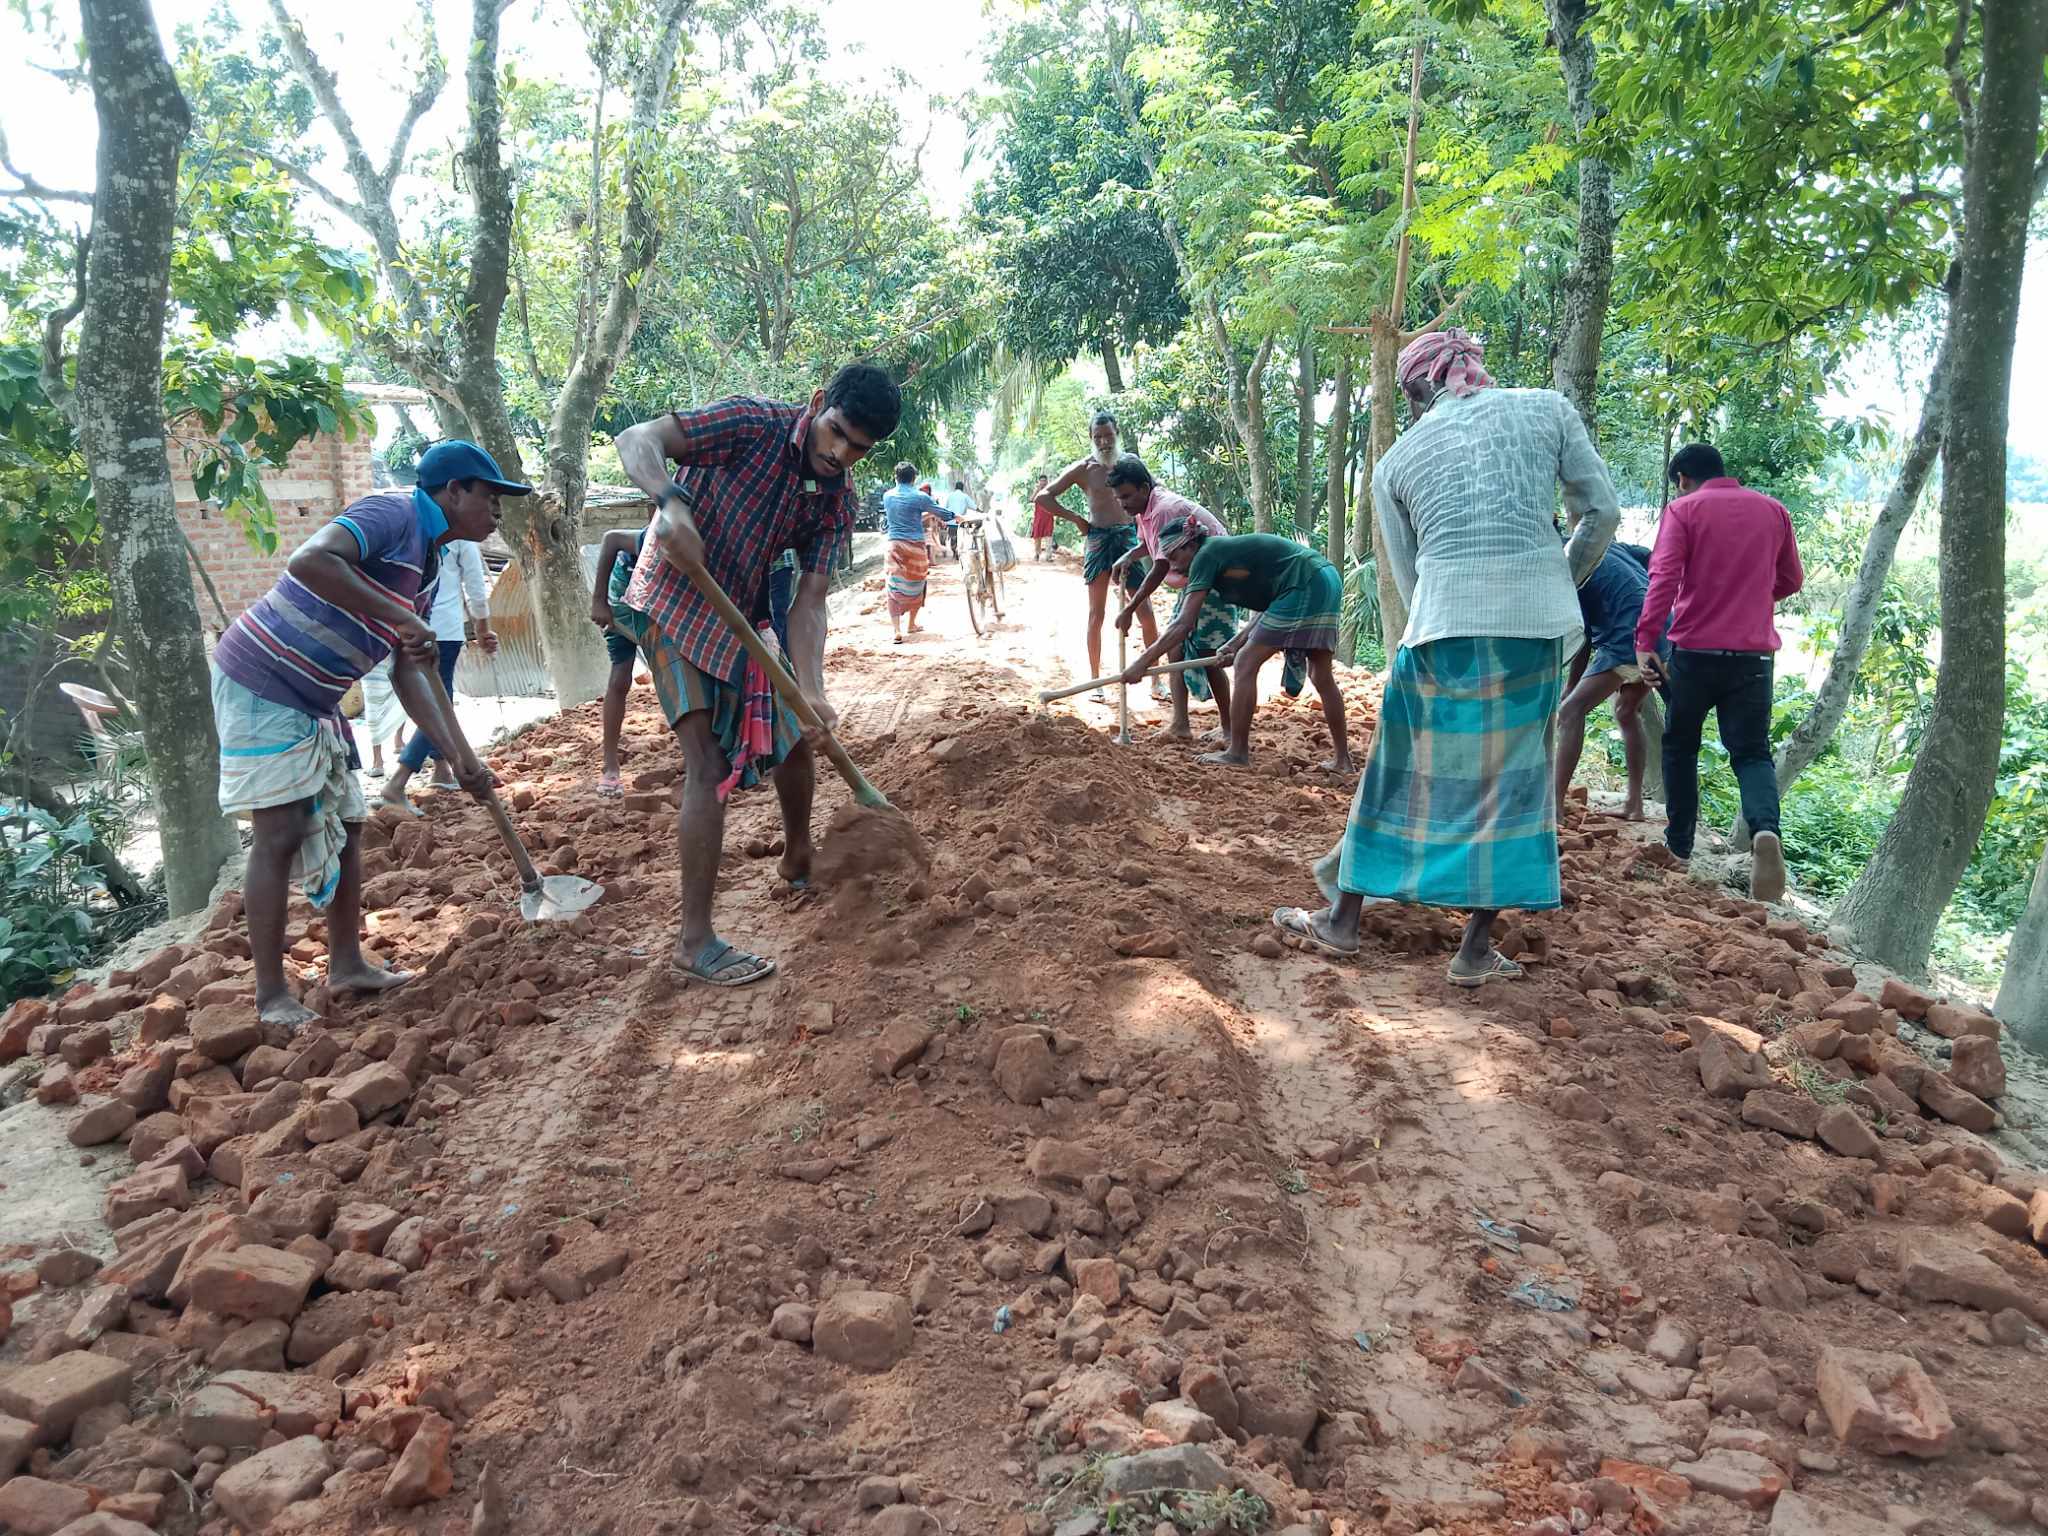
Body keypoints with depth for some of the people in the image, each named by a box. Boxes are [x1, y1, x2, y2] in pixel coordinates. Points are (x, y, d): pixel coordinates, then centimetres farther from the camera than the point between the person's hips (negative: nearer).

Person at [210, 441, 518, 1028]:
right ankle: (272, 996, 2)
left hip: (316, 703, 10)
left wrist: (461, 757, 3)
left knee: (345, 822, 13)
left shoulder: (428, 566, 11)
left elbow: (409, 674, 10)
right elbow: (308, 561, -34)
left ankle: (347, 964, 24)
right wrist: (402, 619, -31)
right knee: (281, 835, -8)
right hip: (261, 686, -10)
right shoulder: (393, 514, -16)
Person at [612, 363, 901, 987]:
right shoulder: (753, 424, -18)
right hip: (675, 606, -7)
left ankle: (799, 862, 42)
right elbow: (635, 440, -22)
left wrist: (810, 692, -21)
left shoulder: (837, 499, -2)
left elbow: (808, 603, -8)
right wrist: (671, 502, -42)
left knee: (796, 737, 15)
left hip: (742, 618, 7)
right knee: (710, 763, -15)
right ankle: (695, 944, -12)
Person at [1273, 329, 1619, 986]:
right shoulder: (1547, 407, 10)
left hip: (1443, 627, 0)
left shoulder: (1395, 461, 12)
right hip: (1539, 623, 0)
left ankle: (1342, 920, 26)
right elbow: (1602, 513, 7)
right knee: (1512, 783, 12)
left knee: (1406, 774, 14)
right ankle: (1477, 949, 18)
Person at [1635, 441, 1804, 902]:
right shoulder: (1772, 510, 12)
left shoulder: (1683, 510, -1)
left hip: (1695, 650, -2)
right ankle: (1766, 830, -23)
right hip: (1755, 653, 3)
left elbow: (1662, 580, -14)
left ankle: (1679, 846, 20)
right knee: (1752, 752, 5)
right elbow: (1791, 580, 20)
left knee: (1680, 747, 15)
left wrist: (1645, 643, -17)